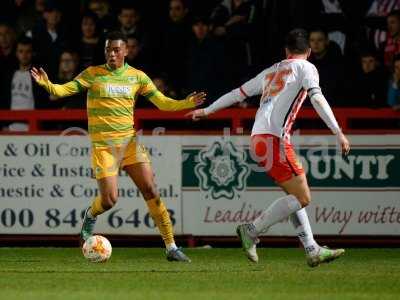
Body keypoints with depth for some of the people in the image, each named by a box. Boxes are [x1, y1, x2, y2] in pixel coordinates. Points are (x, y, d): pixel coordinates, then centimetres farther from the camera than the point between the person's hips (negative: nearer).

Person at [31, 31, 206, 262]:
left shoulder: (137, 77, 6)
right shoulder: (93, 74, -2)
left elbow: (163, 103, 8)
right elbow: (64, 90, -9)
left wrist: (188, 103, -8)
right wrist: (47, 84, -30)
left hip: (129, 142, 2)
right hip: (103, 145, -2)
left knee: (151, 191, -8)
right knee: (109, 200, -11)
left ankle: (171, 247, -2)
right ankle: (90, 216, 28)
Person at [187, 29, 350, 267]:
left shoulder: (271, 71, 25)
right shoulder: (305, 67, 6)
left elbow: (239, 93, 31)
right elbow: (317, 98, -10)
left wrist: (206, 111, 43)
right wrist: (338, 132, -16)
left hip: (259, 138, 8)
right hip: (275, 138, -8)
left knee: (295, 195, 14)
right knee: (302, 198, -8)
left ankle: (312, 250, 10)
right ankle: (252, 231, -11)